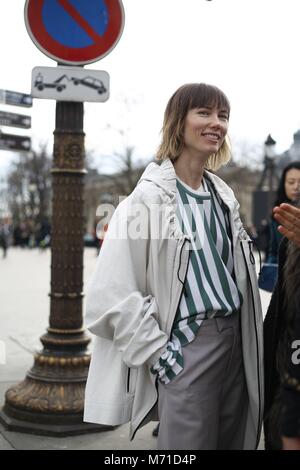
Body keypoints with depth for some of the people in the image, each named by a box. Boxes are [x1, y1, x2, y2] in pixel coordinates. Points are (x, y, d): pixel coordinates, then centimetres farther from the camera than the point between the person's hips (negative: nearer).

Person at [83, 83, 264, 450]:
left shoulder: (224, 196, 11)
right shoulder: (150, 197, -10)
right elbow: (113, 293, -14)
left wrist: (248, 344, 15)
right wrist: (157, 352, -15)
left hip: (236, 341, 7)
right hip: (187, 347, -7)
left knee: (235, 441, 15)